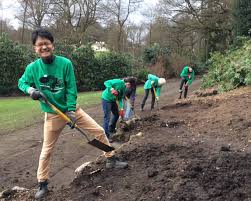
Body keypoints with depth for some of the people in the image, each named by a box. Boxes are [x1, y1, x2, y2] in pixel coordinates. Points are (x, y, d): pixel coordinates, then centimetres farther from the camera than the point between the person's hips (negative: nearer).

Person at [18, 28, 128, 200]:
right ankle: (42, 184, 24)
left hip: (72, 109, 1)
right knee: (47, 150, 6)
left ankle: (111, 160, 21)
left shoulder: (65, 63, -15)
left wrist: (71, 111, -19)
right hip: (53, 114, 0)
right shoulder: (32, 68, -12)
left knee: (99, 131, 1)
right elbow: (21, 83, 5)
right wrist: (30, 90, -17)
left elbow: (71, 89, -12)